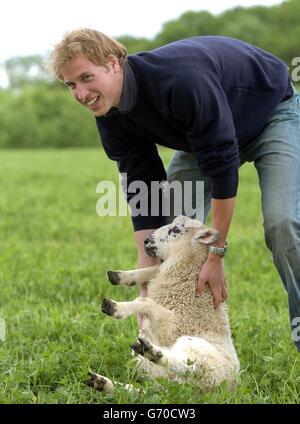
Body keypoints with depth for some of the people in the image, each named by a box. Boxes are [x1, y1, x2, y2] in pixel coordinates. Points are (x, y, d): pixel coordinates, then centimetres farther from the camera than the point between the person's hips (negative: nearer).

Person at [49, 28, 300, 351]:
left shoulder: (180, 80, -41)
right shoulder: (112, 117, -17)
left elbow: (222, 167, -35)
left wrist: (215, 257, -29)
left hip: (273, 113, -7)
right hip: (207, 132, 7)